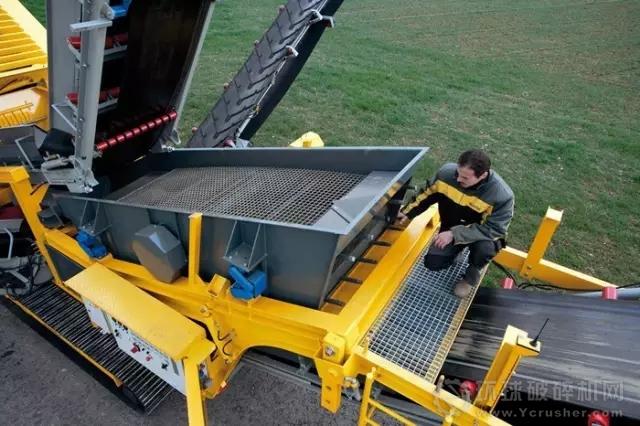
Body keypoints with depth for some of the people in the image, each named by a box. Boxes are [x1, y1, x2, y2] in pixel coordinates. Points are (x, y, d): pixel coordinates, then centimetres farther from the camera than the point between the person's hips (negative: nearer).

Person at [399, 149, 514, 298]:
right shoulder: (447, 172, -23)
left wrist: (455, 235, -37)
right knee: (432, 263, -11)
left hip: (483, 233, -3)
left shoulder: (502, 195, -33)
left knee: (485, 248, -36)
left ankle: (473, 272, 0)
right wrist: (408, 212, -12)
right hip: (451, 227, 3)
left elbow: (493, 229, -30)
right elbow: (427, 196, -5)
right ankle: (457, 249, 23)